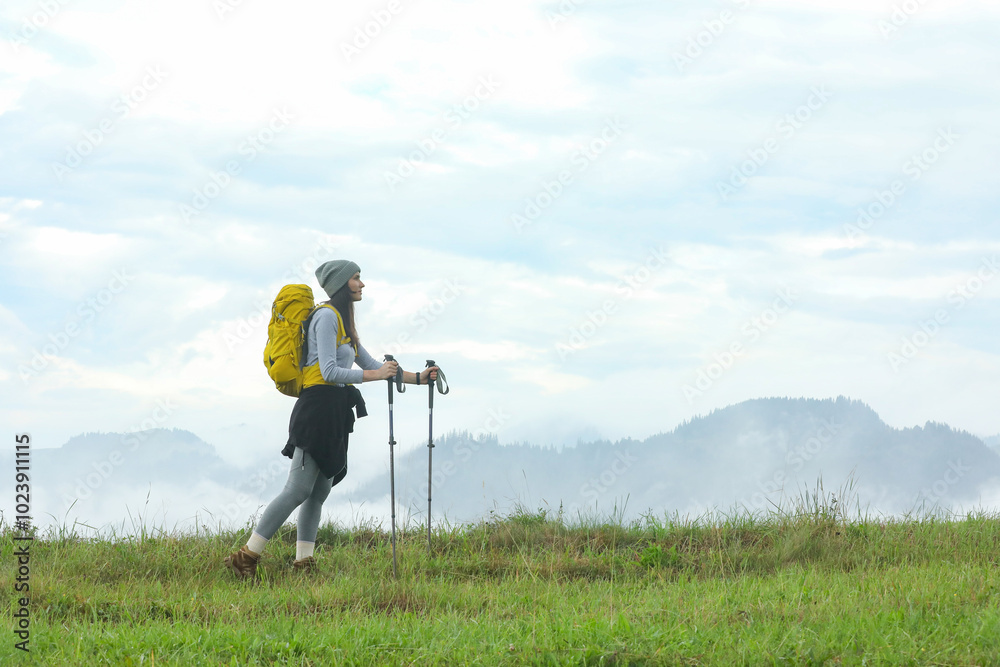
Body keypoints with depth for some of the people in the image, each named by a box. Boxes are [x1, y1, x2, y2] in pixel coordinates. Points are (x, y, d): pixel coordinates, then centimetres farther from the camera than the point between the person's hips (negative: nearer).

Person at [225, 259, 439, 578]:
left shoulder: (342, 322, 23)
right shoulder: (327, 316, -9)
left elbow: (370, 365, 27)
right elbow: (330, 372, -17)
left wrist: (417, 378, 23)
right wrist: (376, 374, -16)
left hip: (333, 416, 10)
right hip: (318, 408, -10)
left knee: (319, 491, 5)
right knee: (299, 489, -14)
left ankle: (303, 563, 4)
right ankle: (246, 557, -14)